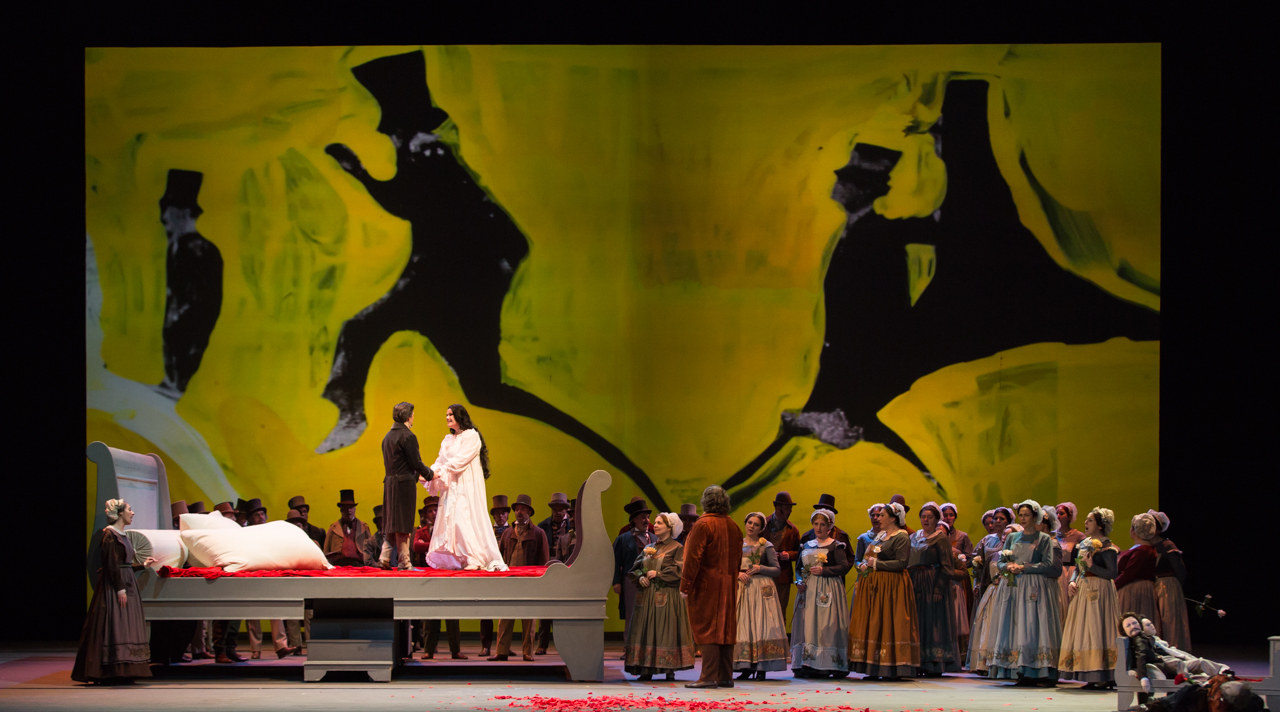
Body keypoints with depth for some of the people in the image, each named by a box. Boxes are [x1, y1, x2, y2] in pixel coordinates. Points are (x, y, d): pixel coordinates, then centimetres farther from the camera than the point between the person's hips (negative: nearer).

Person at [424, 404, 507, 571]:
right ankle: (452, 559, 0)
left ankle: (475, 559, -13)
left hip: (466, 485, -8)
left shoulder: (471, 436, -6)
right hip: (451, 487, 8)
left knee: (465, 519, -14)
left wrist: (441, 472, -18)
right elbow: (441, 461, 12)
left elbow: (460, 460, -14)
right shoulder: (448, 440, 18)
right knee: (449, 518, 0)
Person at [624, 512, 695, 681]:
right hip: (646, 595, 5)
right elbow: (635, 567, 16)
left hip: (666, 596, -5)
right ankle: (646, 669, 0)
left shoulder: (677, 548, 0)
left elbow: (679, 571, -11)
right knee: (646, 632, 0)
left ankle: (670, 669, -2)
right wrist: (640, 577, -4)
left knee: (666, 632, -6)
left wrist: (658, 574, -12)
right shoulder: (649, 549, 17)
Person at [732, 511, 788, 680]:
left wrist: (760, 568, -13)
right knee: (743, 625, -2)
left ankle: (762, 668, -8)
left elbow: (776, 569, 2)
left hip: (762, 589, -3)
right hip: (742, 588, 3)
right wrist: (738, 574, -8)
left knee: (761, 625, -8)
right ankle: (746, 668, 0)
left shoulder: (766, 546, 3)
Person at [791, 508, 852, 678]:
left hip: (827, 591, -5)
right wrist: (799, 581, 0)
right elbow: (798, 567, 19)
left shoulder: (836, 546, 1)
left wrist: (823, 570, -15)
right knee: (806, 625, -2)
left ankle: (825, 667, -13)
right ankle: (806, 665, -3)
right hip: (808, 590, 5)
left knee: (825, 626, -12)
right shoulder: (806, 546, 18)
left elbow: (844, 567, -7)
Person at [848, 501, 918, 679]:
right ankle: (875, 668, 5)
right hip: (874, 587, 9)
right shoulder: (881, 536, 18)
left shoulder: (901, 537, -9)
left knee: (888, 626, -9)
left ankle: (893, 670, -6)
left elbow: (901, 563, -18)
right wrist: (865, 565, 4)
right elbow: (868, 557, 26)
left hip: (891, 587, -9)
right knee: (872, 625, 4)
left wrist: (876, 564, -15)